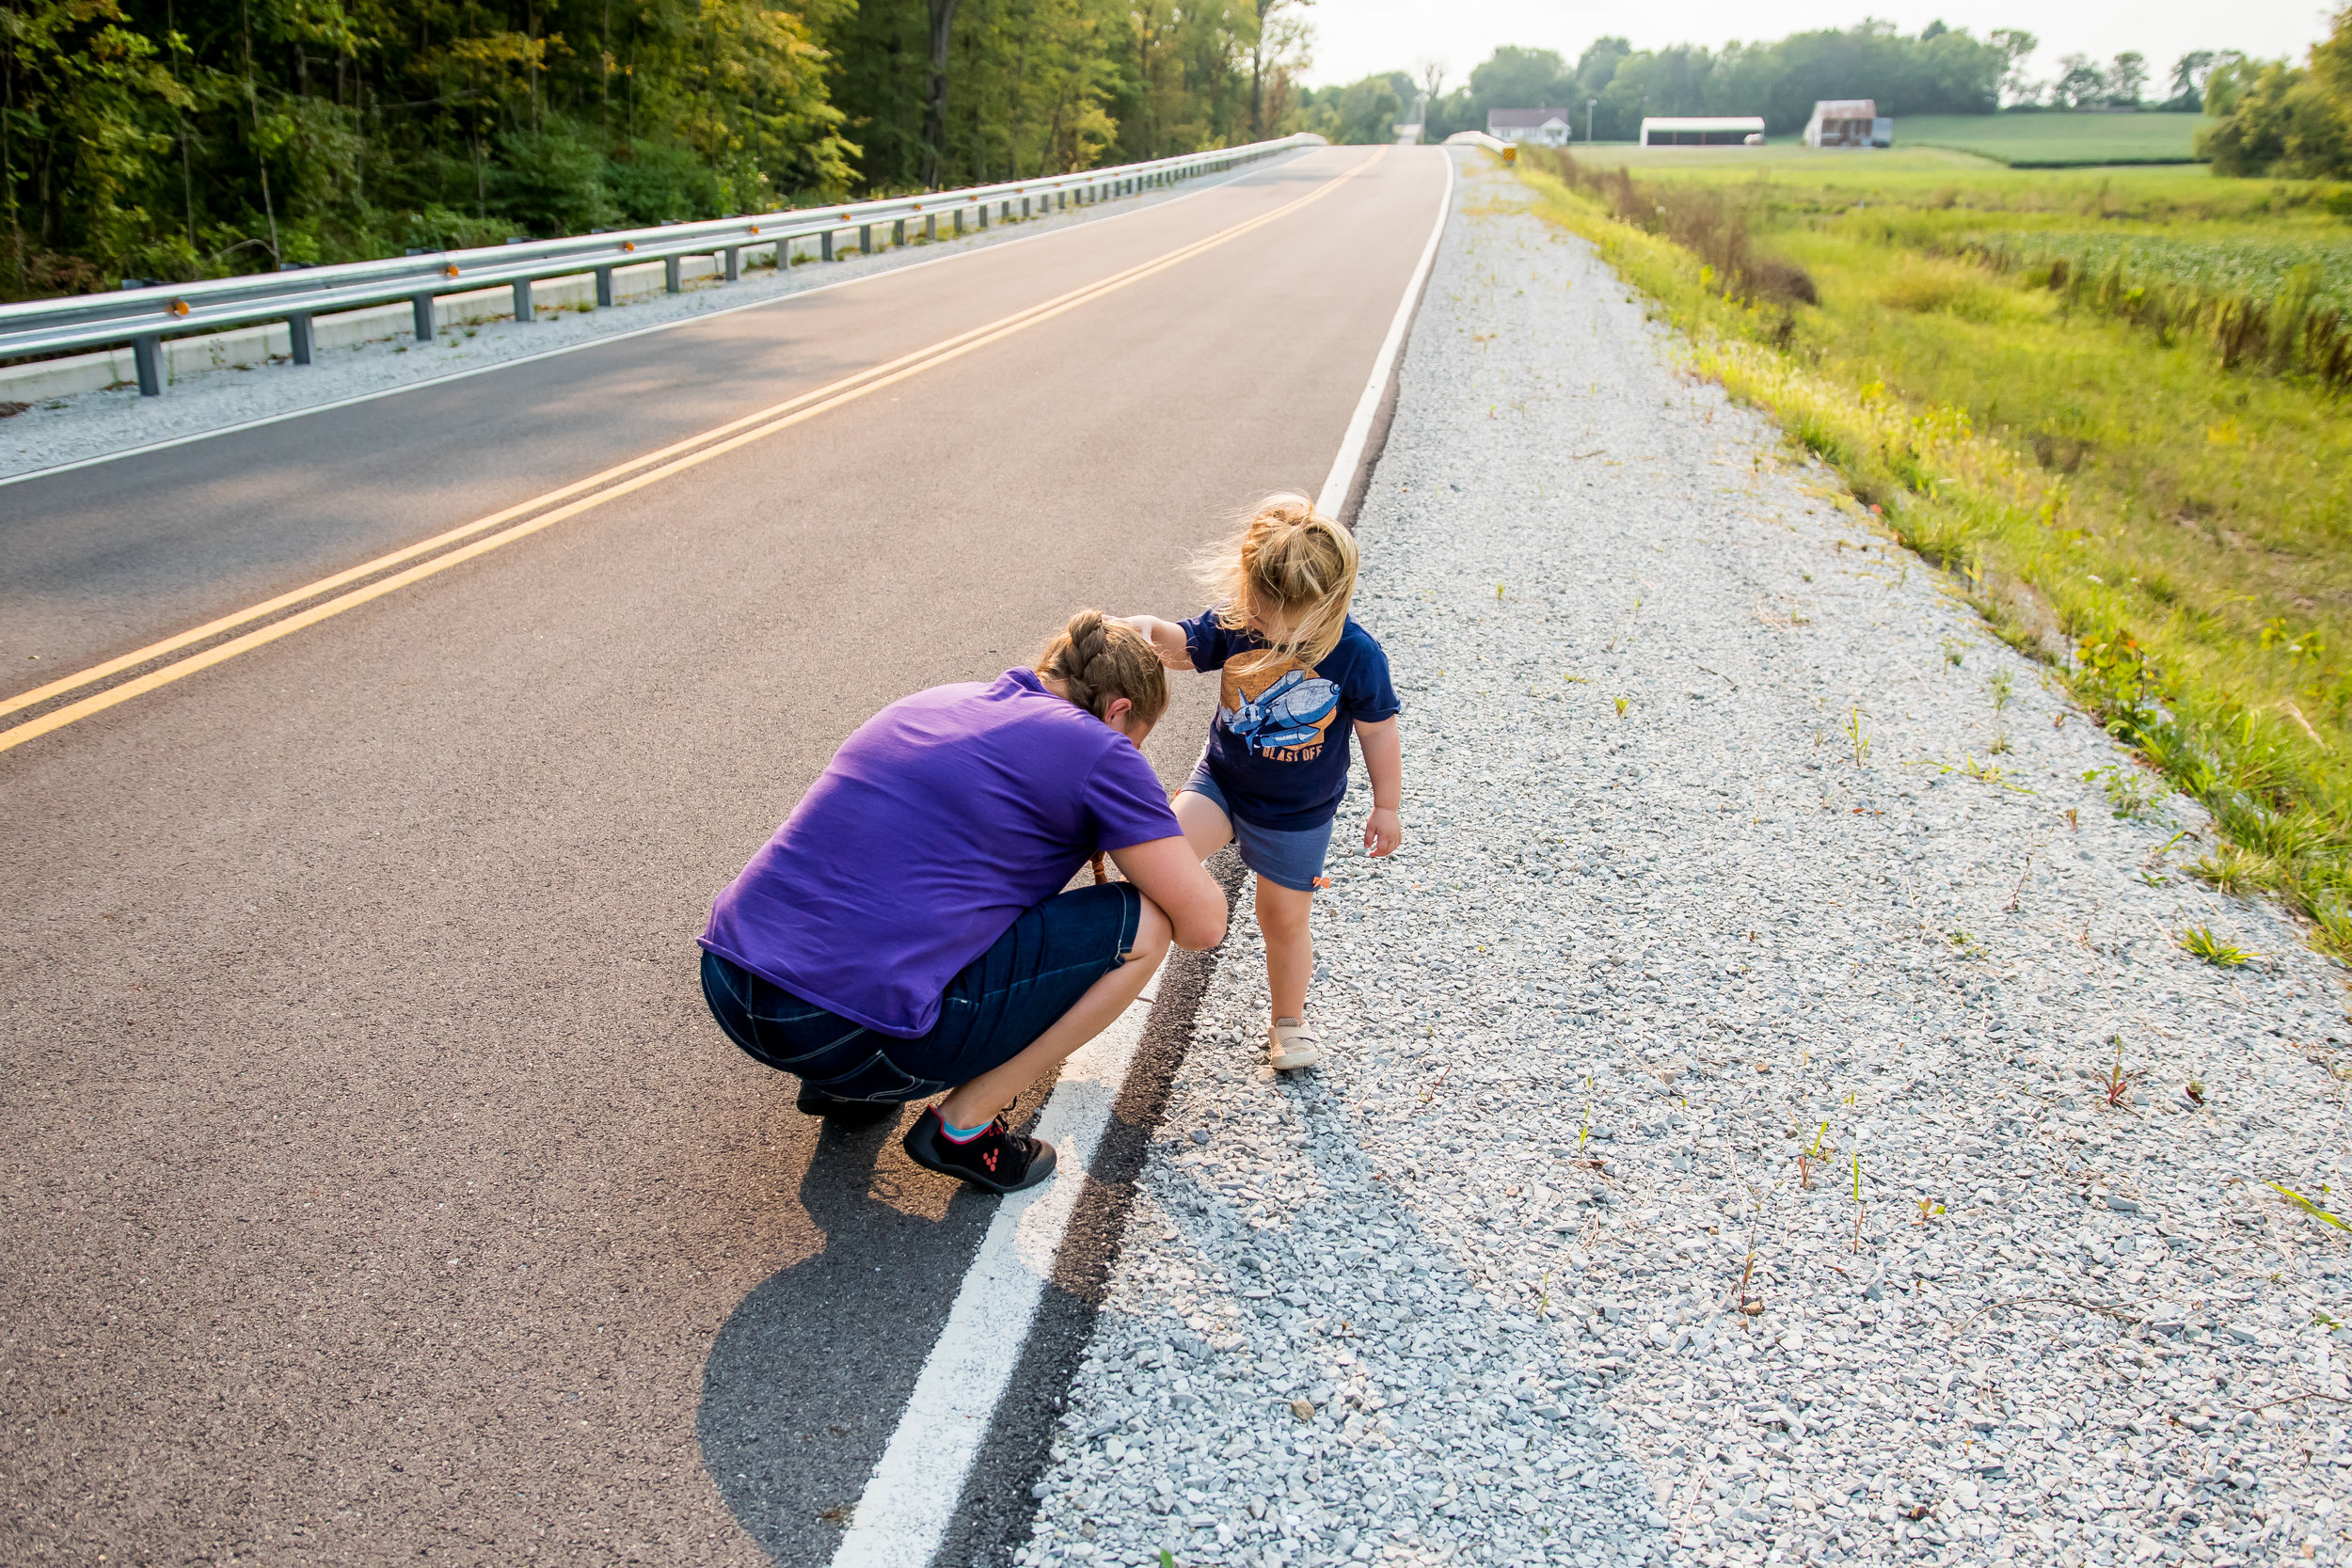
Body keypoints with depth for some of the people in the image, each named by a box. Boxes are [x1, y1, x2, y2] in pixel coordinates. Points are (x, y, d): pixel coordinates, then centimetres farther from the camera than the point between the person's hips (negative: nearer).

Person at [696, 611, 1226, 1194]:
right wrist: (1162, 844, 22)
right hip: (850, 1035, -8)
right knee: (1145, 921, 2)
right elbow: (1203, 924, 2)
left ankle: (841, 1082, 25)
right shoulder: (1098, 749, -1)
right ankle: (962, 1124, 9)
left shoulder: (935, 700, 20)